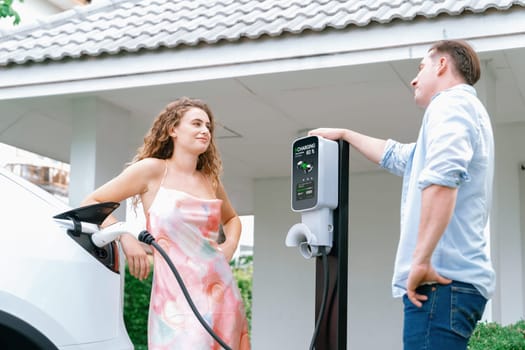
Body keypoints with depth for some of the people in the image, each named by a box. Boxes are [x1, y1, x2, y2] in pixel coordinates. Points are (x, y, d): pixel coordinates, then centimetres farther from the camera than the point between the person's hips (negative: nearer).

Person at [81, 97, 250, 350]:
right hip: (176, 297, -5)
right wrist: (125, 237, -13)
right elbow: (90, 204, 2)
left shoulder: (210, 179, 15)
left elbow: (231, 218, 34)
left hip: (221, 293, 5)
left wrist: (231, 245, 13)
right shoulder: (152, 169, 1)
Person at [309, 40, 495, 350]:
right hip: (454, 278, 10)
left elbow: (441, 178, -23)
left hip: (442, 280, -10)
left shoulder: (451, 103, -5)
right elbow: (396, 156, 42)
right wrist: (345, 134, 50)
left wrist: (421, 259, -25)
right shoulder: (467, 110, 29)